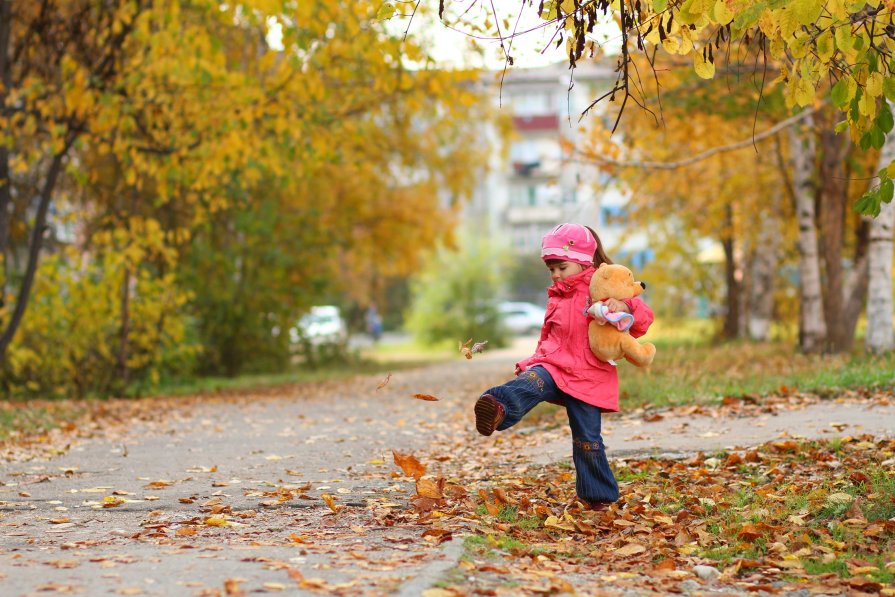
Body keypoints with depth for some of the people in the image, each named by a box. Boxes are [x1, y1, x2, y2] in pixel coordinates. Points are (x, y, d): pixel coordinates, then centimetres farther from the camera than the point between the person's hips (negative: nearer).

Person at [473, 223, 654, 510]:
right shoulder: (557, 297, 18)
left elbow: (644, 317, -9)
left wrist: (624, 307, -29)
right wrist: (533, 362, 14)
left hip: (588, 376, -3)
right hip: (553, 366, 4)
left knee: (587, 439, -2)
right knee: (530, 383, -32)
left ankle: (598, 495, 17)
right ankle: (497, 409, -63)